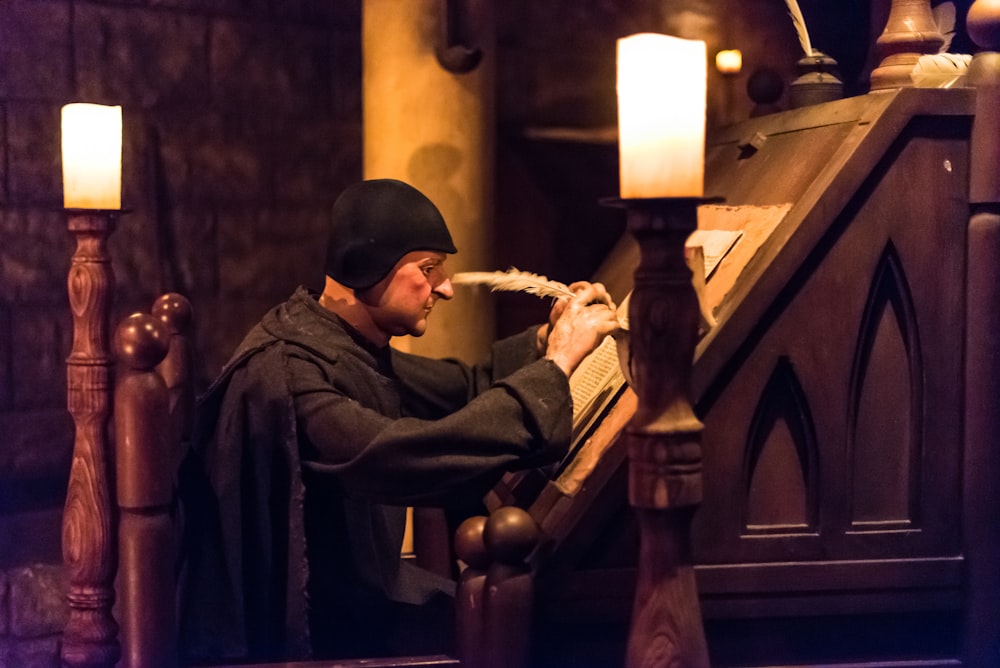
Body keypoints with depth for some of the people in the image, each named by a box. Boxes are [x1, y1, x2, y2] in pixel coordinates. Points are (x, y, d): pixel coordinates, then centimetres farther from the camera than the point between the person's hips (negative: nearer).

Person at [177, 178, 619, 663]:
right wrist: (557, 362, -31)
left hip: (354, 600, 9)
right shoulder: (283, 371, -26)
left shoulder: (354, 346, 5)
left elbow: (464, 388, 15)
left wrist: (545, 339, -5)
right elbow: (404, 456, -38)